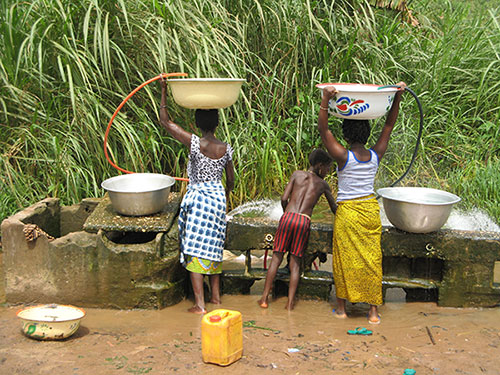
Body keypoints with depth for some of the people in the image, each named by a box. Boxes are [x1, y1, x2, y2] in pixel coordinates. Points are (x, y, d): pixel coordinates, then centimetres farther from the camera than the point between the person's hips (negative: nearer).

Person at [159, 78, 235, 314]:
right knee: (213, 246, 18)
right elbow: (231, 180, 9)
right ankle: (216, 295, 28)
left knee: (195, 250, -1)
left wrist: (164, 91, 0)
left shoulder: (194, 143, -13)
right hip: (217, 197, 4)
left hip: (196, 199, -4)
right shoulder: (226, 149, -2)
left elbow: (165, 121, -8)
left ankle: (199, 304, -3)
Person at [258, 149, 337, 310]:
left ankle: (265, 298, 10)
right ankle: (290, 302, 5)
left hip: (287, 217, 1)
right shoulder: (322, 184, 17)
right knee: (295, 263, 8)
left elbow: (284, 199, 8)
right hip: (304, 220, -1)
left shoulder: (297, 174, 16)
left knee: (276, 259, 8)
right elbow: (334, 208, 27)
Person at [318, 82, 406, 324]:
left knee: (345, 259, 8)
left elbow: (323, 128, -16)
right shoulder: (376, 156, -3)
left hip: (348, 213, -3)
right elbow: (389, 125, 7)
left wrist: (326, 100, -24)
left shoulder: (343, 156, -14)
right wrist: (398, 96, 5)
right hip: (371, 211, 4)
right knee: (372, 259, 9)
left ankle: (341, 307, 18)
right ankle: (373, 311, 14)